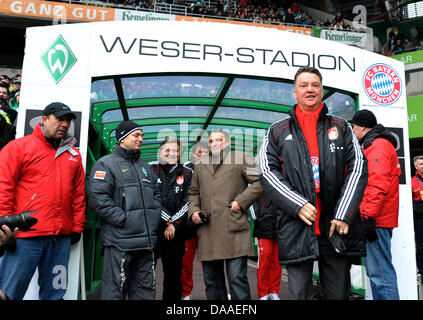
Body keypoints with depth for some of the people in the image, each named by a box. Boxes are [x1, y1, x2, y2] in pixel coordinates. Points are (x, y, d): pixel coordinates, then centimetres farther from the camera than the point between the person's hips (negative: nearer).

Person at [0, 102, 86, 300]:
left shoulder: (73, 154, 14)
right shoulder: (18, 147, 1)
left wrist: (77, 227, 11)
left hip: (61, 239, 4)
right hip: (25, 236, -4)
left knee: (54, 293, 13)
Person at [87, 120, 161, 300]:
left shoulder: (145, 167, 21)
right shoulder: (106, 164, -2)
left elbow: (156, 195, 25)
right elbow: (97, 198, -13)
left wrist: (154, 220, 9)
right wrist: (123, 219, -16)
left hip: (147, 240, 7)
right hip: (119, 240, -7)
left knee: (145, 289, 13)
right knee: (115, 290, -1)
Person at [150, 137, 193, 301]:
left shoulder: (187, 173, 10)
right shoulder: (151, 170, 4)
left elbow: (188, 201, 3)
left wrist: (174, 223, -6)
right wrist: (167, 220, -8)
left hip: (177, 231, 2)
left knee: (174, 273, 7)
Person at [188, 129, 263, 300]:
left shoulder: (241, 158, 8)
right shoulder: (200, 166, 22)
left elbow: (260, 182, 0)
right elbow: (194, 192, 27)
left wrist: (241, 201, -8)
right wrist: (193, 210, 8)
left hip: (234, 228, -5)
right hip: (207, 230, 5)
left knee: (237, 278, -6)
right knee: (211, 279, 12)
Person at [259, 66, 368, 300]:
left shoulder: (341, 127, 12)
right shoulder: (278, 131, 9)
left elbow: (358, 167, 4)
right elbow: (267, 172, 1)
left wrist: (344, 214, -7)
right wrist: (297, 206, -11)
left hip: (338, 228, 2)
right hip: (296, 229, -1)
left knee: (339, 293, 13)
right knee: (299, 294, 3)